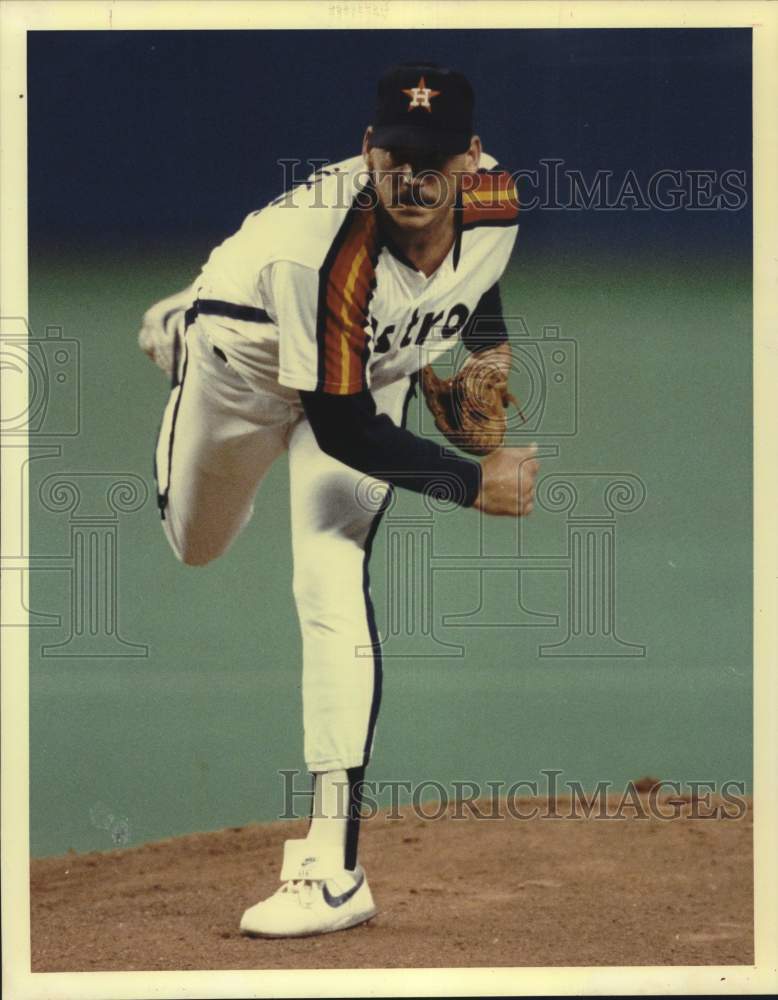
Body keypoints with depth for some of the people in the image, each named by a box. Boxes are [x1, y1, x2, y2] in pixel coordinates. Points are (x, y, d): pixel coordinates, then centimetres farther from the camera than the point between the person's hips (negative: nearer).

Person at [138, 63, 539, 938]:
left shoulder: (497, 204, -25)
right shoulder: (328, 248, -42)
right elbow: (341, 430, -38)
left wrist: (489, 346, -5)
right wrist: (472, 483, -38)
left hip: (371, 370, 2)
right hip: (245, 356, -2)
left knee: (332, 579, -18)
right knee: (195, 546, 23)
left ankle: (334, 861, -24)